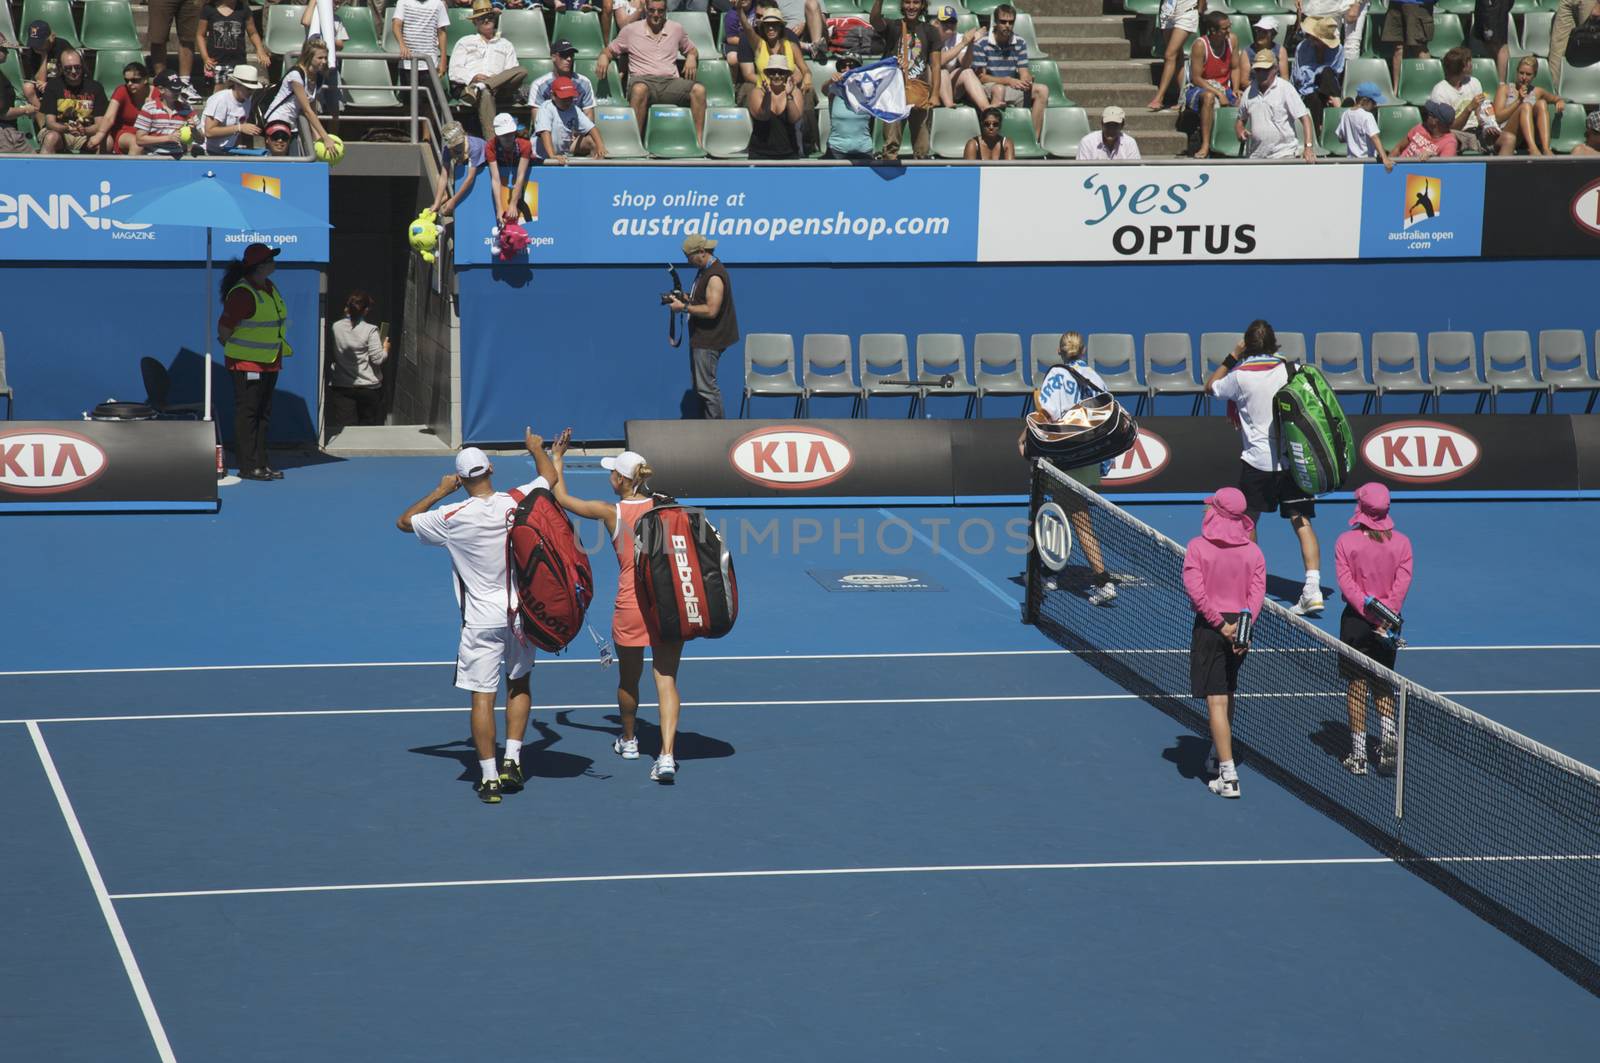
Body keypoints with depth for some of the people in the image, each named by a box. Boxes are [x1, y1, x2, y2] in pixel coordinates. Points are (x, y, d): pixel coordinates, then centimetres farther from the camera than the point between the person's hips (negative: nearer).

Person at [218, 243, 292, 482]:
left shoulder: (269, 287, 9)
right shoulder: (242, 293, -20)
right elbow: (224, 328, -17)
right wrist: (232, 347, -2)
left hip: (270, 362, 9)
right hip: (246, 363, -9)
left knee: (263, 414, 12)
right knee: (247, 414, -5)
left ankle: (261, 464, 17)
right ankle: (247, 467, -2)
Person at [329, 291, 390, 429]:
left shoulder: (336, 327, -1)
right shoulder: (370, 330, -12)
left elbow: (333, 355, 10)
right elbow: (377, 359, -13)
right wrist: (385, 349, 6)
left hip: (341, 387, 2)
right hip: (368, 387, -2)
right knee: (369, 425, 9)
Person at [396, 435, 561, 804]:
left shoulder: (452, 518, -13)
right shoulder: (518, 502, -8)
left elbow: (404, 521, 5)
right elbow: (551, 476, 15)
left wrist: (439, 492, 11)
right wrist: (536, 448, 34)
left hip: (481, 619, -3)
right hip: (520, 612, 3)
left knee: (482, 696, 1)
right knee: (519, 685, 21)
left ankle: (489, 777, 0)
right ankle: (512, 760, 16)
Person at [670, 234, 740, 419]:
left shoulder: (715, 276, -20)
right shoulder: (704, 270, 12)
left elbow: (711, 310, -26)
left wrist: (684, 307, -19)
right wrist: (685, 298, 8)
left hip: (709, 340, -11)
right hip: (701, 338, 11)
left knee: (707, 387, -9)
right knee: (700, 386, 15)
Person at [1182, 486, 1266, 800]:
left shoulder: (1197, 546, -9)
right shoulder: (1253, 551, 2)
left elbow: (1196, 589, -16)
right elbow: (1257, 591, -7)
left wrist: (1219, 624, -13)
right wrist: (1241, 625, -12)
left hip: (1209, 626, -4)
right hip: (1240, 627, 4)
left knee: (1217, 702, -5)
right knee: (1227, 694, 24)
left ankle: (1228, 776, -11)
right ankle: (1219, 756, 41)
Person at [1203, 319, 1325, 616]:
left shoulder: (1240, 376, -6)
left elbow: (1210, 385, 13)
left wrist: (1232, 357, 17)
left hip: (1258, 460, -2)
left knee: (1248, 519, 18)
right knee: (1301, 522, -2)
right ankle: (1313, 587, -16)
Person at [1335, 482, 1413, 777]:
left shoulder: (1345, 542, -7)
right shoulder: (1401, 542, -3)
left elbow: (1347, 583, -15)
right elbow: (1402, 582, -10)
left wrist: (1370, 610, -17)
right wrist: (1386, 617, -14)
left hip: (1356, 620, -2)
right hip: (1390, 619, 2)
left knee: (1356, 686, 6)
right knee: (1384, 683, 18)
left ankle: (1358, 755, 7)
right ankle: (1388, 732, -6)